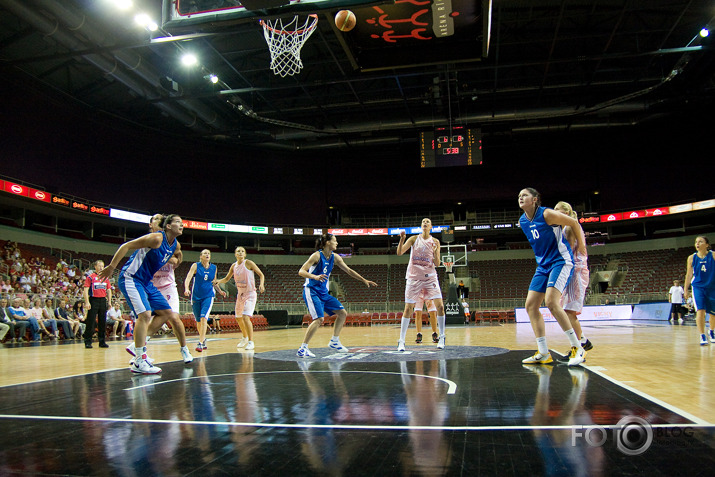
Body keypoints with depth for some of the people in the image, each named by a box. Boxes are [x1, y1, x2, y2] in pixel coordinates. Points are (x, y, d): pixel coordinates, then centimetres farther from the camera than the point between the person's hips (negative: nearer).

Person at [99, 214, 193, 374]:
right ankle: (139, 362, -17)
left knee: (166, 312, 9)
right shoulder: (156, 238, -19)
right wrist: (111, 267, -18)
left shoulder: (176, 245, 7)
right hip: (130, 279, -10)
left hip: (146, 282, 10)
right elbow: (126, 246, -18)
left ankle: (140, 343, 15)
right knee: (145, 314, -22)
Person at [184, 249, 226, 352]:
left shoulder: (214, 268, 5)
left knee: (203, 318, -18)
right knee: (198, 320, 10)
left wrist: (220, 291, 11)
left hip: (208, 296, 0)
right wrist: (186, 289, -32)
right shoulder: (196, 266, -4)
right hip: (196, 296, 0)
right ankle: (203, 339, 32)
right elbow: (188, 278, -16)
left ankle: (200, 343, -19)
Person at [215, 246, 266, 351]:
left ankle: (251, 342, -12)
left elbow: (261, 274, -10)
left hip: (250, 294, -7)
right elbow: (227, 278, 18)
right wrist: (218, 282, -2)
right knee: (238, 318, 17)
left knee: (246, 317, -20)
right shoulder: (234, 266, 5)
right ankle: (245, 338, 40)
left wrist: (261, 285, -28)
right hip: (240, 294, 7)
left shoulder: (248, 263, -12)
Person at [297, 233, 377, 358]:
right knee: (319, 319, -22)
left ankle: (334, 342, 21)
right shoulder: (317, 255, -15)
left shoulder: (334, 257, 6)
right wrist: (315, 277, -38)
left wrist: (364, 280, 12)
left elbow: (348, 270, 14)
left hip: (323, 292, 8)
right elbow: (301, 271, -20)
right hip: (311, 291, -8)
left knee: (342, 313, 7)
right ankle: (302, 349, -15)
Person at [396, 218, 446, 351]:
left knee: (440, 305, -9)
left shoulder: (435, 242, 6)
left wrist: (435, 253, -17)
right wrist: (402, 239, -22)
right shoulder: (414, 239, 3)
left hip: (430, 276, 1)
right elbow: (399, 252, -7)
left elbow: (437, 263, 2)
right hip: (414, 276, -1)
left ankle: (442, 338, 7)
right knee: (408, 308, -4)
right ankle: (401, 341, 2)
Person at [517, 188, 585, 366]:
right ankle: (543, 354, 4)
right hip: (543, 265, 8)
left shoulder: (547, 214, -14)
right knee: (531, 305, -1)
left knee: (551, 302, -24)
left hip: (561, 261, -8)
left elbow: (574, 223, -4)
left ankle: (577, 347, -12)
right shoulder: (522, 221, 7)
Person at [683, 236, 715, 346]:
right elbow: (689, 275, 7)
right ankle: (702, 336, -11)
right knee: (700, 311, -16)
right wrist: (686, 290, 8)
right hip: (698, 287, 0)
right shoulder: (691, 258, 0)